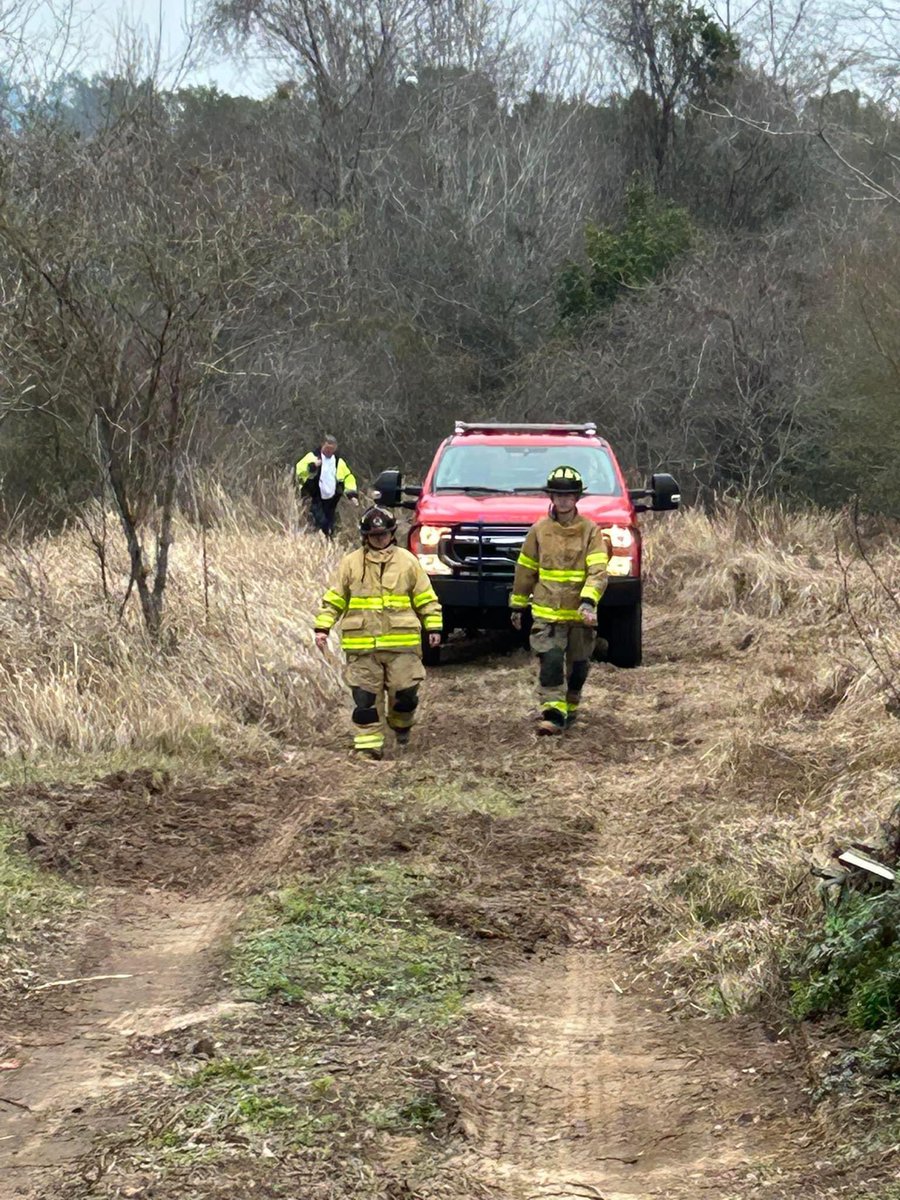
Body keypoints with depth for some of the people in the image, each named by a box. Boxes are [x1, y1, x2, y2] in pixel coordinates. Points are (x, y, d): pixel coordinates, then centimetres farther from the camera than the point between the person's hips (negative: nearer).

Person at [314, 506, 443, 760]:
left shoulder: (408, 561, 6)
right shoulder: (351, 563, 6)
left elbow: (426, 598, 10)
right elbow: (334, 599, 9)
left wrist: (433, 627, 5)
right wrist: (323, 627, 1)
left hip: (402, 643, 0)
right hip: (362, 646, 0)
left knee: (405, 691, 3)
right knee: (366, 698, 0)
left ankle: (401, 724, 33)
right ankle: (368, 745, 5)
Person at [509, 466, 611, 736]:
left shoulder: (591, 531, -1)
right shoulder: (539, 531, 3)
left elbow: (598, 571, -10)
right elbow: (525, 570, 11)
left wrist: (588, 601, -25)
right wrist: (517, 605, 13)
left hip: (580, 614, 0)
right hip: (546, 612, 0)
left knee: (578, 665, 12)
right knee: (551, 661, -16)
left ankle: (570, 708, 33)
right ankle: (552, 714, -18)